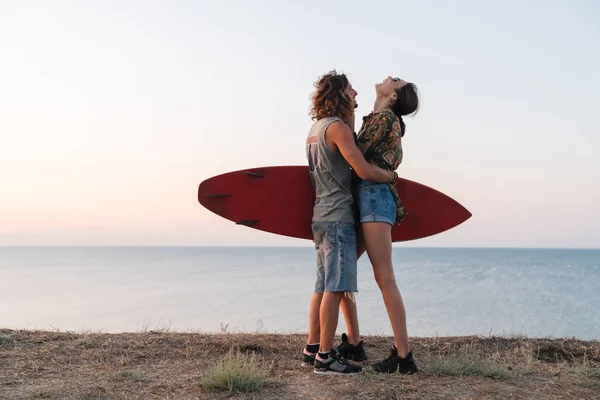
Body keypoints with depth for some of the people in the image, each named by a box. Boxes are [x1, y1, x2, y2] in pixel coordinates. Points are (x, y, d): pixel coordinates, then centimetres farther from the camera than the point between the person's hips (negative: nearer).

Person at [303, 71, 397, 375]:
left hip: (322, 217, 10)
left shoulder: (317, 127, 17)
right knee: (337, 287, -9)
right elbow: (365, 171, -18)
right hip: (337, 217, -10)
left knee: (324, 286, 12)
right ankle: (325, 357, -8)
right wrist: (392, 175, -1)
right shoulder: (336, 127, -13)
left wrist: (350, 113, 18)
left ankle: (312, 350, 16)